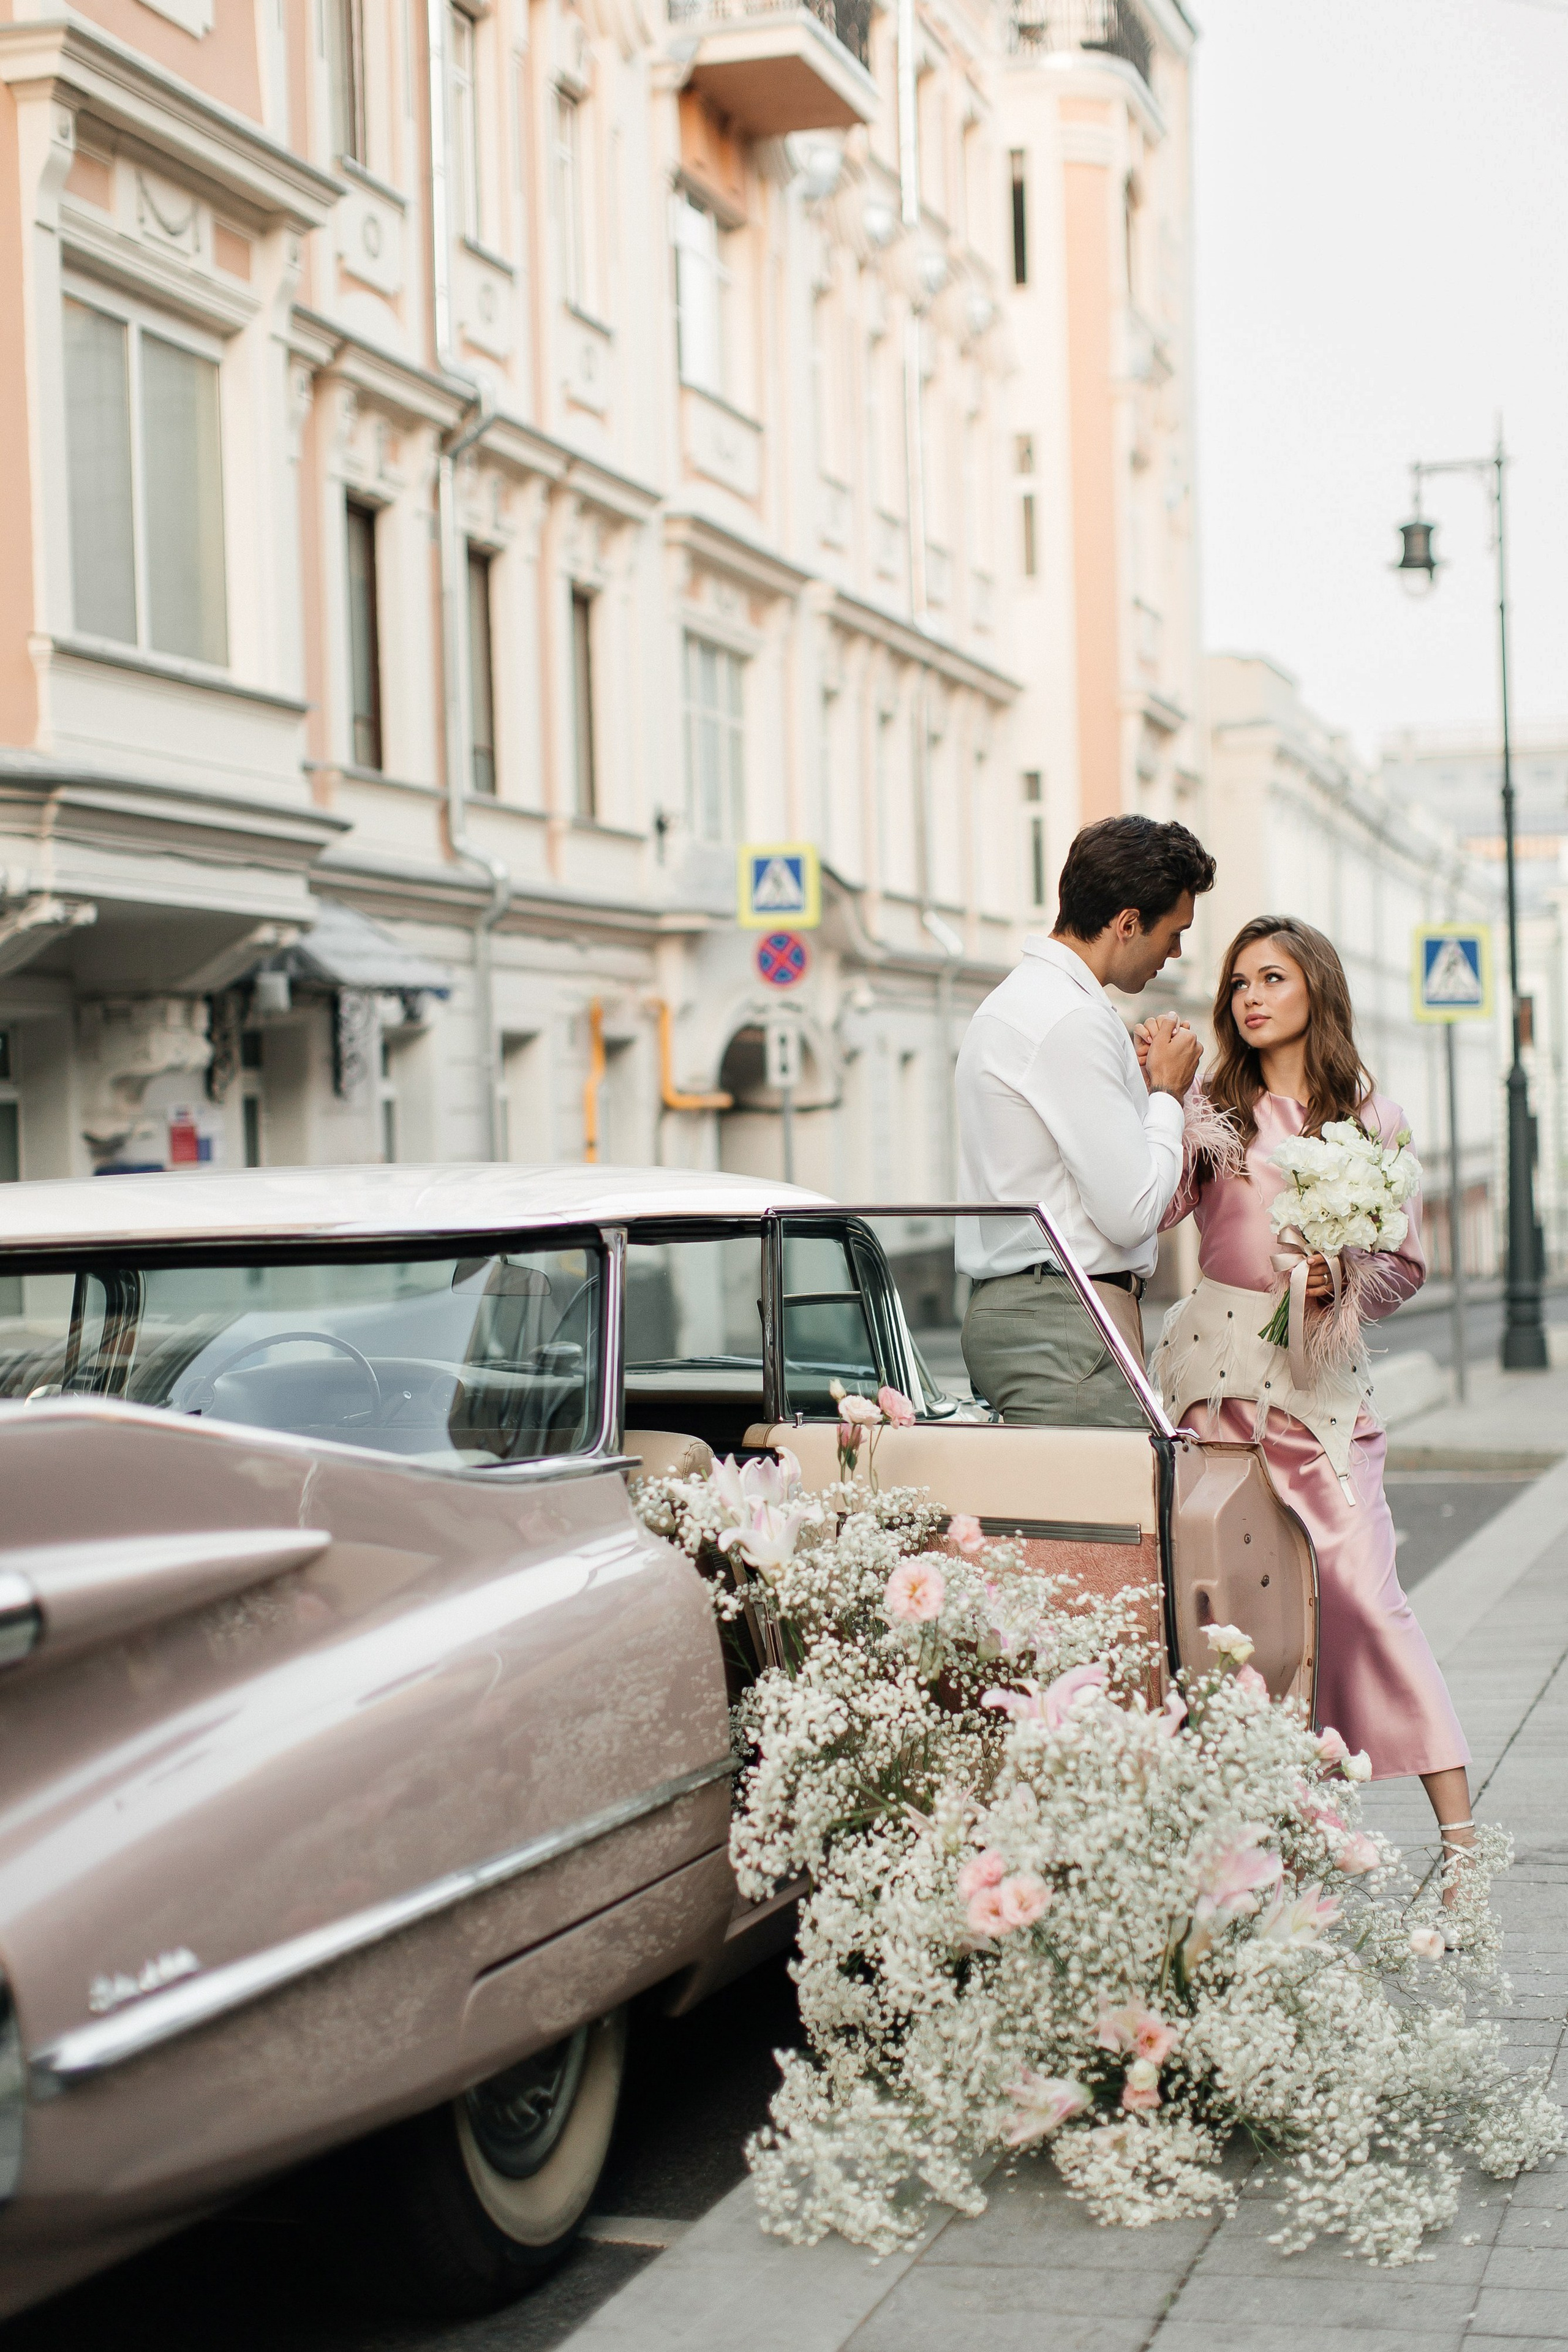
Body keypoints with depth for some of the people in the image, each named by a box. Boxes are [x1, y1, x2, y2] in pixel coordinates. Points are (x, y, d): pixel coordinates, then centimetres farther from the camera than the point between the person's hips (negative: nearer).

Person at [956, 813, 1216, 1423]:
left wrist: (1141, 1086, 17)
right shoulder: (1075, 1020, -14)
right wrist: (1166, 1092, -1)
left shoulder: (1016, 999, 19)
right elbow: (1132, 1212, -15)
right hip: (1067, 1325, -10)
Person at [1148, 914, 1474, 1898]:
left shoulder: (1376, 1118, 7)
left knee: (1361, 1581, -11)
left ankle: (1460, 1828, -11)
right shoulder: (1213, 1107, 8)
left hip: (1323, 1370, -2)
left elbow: (1406, 1264, 8)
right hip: (1217, 1358, 2)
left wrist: (1343, 1279, -11)